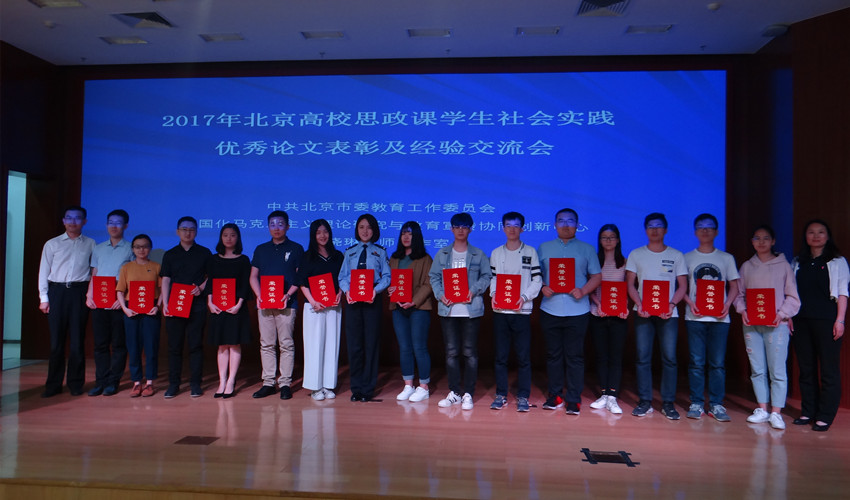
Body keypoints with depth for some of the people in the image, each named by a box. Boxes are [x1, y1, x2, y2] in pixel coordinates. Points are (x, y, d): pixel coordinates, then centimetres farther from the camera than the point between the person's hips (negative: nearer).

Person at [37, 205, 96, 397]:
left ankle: (75, 383, 10)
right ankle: (53, 384, 11)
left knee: (77, 338, 1)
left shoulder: (90, 244, 9)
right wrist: (44, 298, 2)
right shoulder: (52, 244, 10)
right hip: (57, 291, 1)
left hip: (79, 291, -1)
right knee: (56, 339, 2)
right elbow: (44, 271, 9)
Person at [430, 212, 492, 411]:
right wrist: (440, 294, -7)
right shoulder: (442, 254, 10)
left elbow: (486, 276, 2)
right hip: (448, 309, 2)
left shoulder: (478, 254, 5)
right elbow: (434, 277, 8)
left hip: (471, 309, -2)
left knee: (470, 352, 0)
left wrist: (474, 291, -13)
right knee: (451, 352, 6)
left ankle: (468, 394, 9)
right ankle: (454, 392, 16)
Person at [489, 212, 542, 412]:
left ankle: (523, 396, 10)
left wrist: (524, 297, -13)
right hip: (500, 310, 2)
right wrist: (493, 294, -6)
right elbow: (492, 277, 13)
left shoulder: (530, 252, 4)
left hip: (522, 311, -2)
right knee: (500, 355, 6)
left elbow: (537, 280, 1)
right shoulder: (496, 253, 12)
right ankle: (501, 395, 15)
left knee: (523, 356, 0)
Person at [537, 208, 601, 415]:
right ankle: (554, 395, 19)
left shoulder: (587, 249, 9)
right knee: (553, 354, 8)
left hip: (577, 311, -1)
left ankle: (574, 399, 9)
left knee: (574, 355, 1)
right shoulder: (544, 248, 12)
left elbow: (597, 276, 7)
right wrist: (542, 287, -9)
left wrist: (583, 291, -11)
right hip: (550, 310, 2)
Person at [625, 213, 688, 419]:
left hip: (668, 313, 0)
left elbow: (682, 286, 7)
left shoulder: (676, 255, 9)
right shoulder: (636, 254, 9)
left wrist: (671, 304, -10)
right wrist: (639, 304, -9)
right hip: (643, 313, 0)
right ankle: (645, 401, 9)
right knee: (643, 357, 0)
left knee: (669, 358, -2)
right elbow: (630, 284, 7)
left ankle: (668, 402, 8)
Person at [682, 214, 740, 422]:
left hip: (719, 317, 1)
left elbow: (734, 287, 11)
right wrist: (690, 303, -9)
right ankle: (696, 403, 8)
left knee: (717, 363, 1)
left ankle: (716, 404, 10)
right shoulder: (687, 258, 9)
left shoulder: (727, 258, 12)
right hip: (695, 316, 0)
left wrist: (727, 304, -7)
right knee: (696, 362, 0)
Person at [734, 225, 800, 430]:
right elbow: (739, 293, 15)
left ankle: (776, 412, 4)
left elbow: (792, 296, 3)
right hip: (751, 324, 3)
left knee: (777, 370, -4)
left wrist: (782, 314, -11)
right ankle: (762, 409, 17)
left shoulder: (783, 265, 3)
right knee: (757, 369, 7)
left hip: (776, 325, -3)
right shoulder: (746, 267, 11)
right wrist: (742, 310, -3)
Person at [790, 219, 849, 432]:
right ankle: (808, 412, 15)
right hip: (801, 321, 4)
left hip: (826, 321, -4)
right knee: (806, 369, 7)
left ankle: (825, 416, 3)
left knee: (829, 370, -2)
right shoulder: (797, 263, 15)